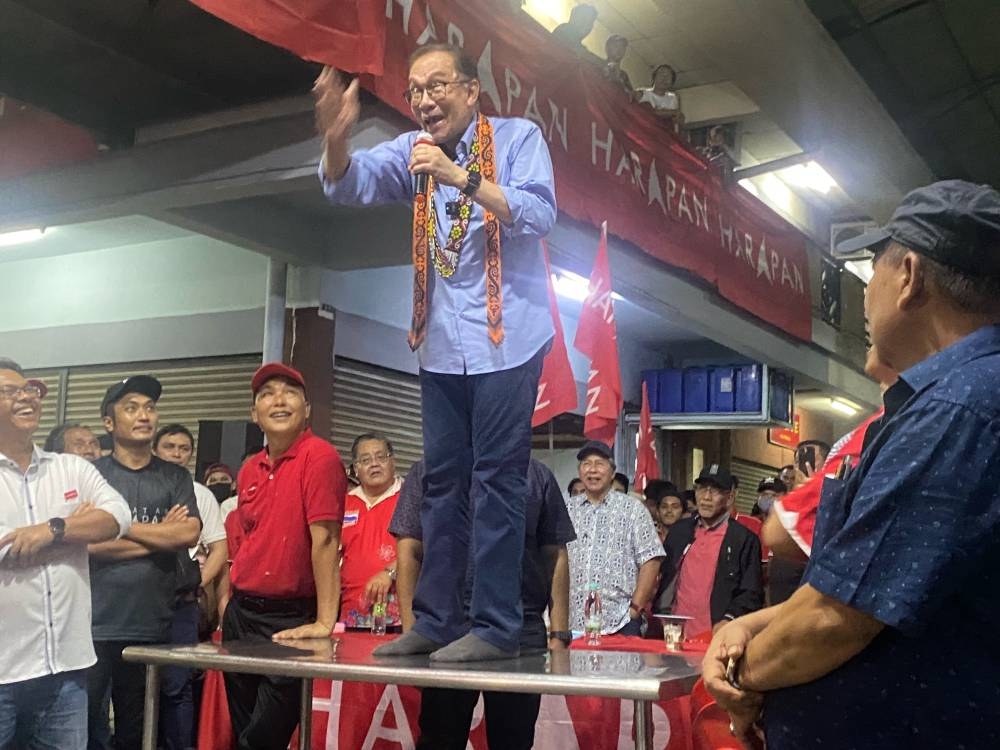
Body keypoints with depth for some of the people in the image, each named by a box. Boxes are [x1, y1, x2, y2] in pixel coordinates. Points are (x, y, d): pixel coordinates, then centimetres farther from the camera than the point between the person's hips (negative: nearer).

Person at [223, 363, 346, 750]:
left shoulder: (319, 457, -14)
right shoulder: (249, 469, 9)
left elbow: (324, 539, -20)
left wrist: (325, 622, -24)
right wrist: (229, 603, 13)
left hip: (291, 618, -7)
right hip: (241, 612, 7)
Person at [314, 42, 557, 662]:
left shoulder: (518, 137, -2)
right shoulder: (415, 150, 9)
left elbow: (540, 214, -15)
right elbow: (350, 184, -6)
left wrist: (462, 177, -25)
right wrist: (337, 138, -27)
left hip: (507, 336, -5)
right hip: (442, 343, 6)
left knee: (496, 478, -8)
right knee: (444, 481, 8)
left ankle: (496, 627, -4)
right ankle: (436, 620, 14)